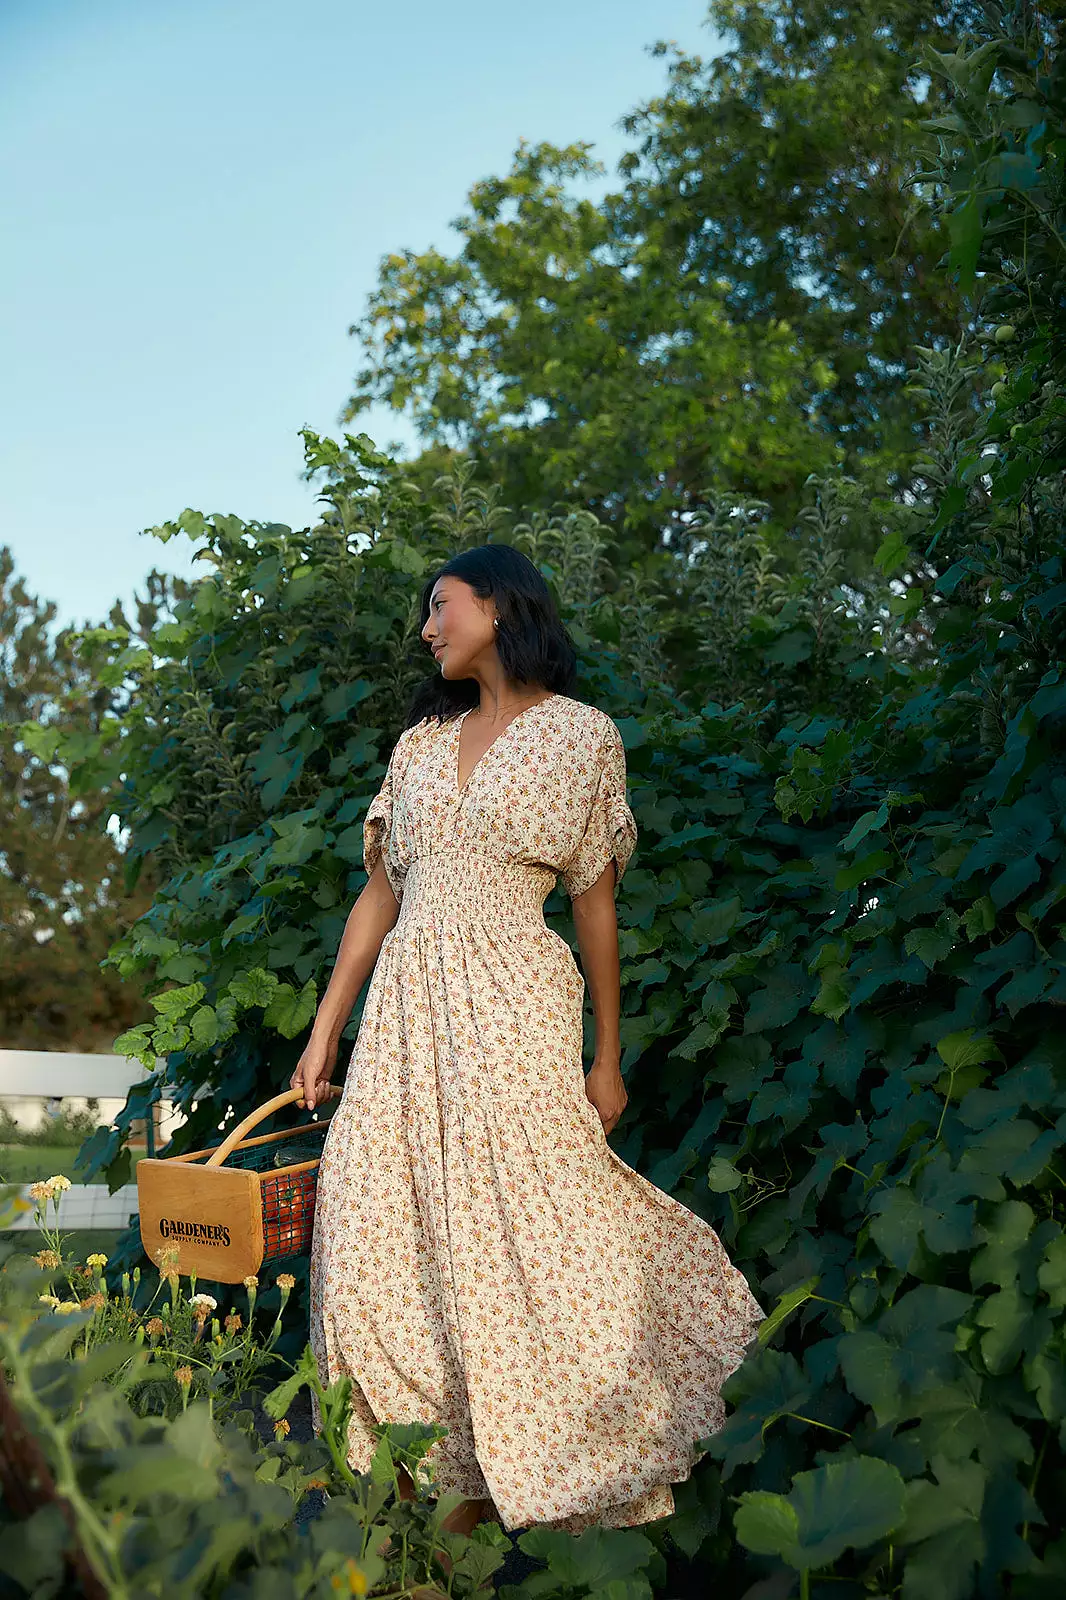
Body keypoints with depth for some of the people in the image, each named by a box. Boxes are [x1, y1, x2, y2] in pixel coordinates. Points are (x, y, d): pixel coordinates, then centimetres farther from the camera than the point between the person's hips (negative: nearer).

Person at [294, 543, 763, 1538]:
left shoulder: (581, 735, 3)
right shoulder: (421, 741, 15)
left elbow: (595, 906, 3)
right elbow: (379, 896, 15)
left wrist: (607, 1059, 3)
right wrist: (325, 1032, 11)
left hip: (512, 1008, -5)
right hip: (405, 1006, 5)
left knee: (526, 1235, -4)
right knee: (385, 1243, 3)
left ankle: (551, 1461, 21)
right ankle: (469, 1468, 20)